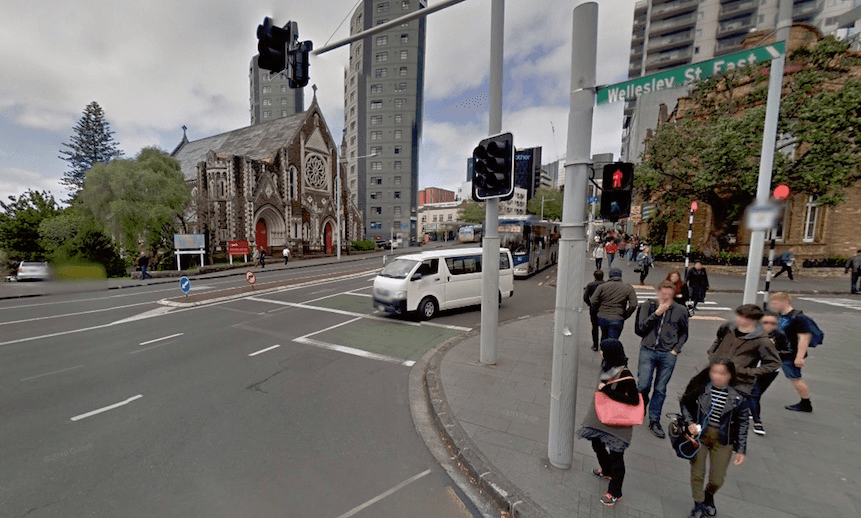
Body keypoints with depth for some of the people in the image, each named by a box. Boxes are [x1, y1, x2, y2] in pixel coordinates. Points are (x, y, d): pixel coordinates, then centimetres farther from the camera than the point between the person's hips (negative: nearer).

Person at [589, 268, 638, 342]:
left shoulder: (602, 286, -3)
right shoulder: (628, 288, 0)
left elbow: (593, 302, -8)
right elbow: (633, 305, -8)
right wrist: (625, 316, 4)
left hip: (602, 318, 1)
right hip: (617, 320, -1)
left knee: (604, 337, 24)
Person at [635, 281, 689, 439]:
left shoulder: (680, 310, 2)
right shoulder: (648, 305, -2)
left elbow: (684, 334, 13)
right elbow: (641, 327, -9)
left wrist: (676, 349, 2)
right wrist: (657, 313, -15)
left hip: (668, 355, 1)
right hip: (648, 351, -1)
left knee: (660, 390, 8)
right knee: (643, 386, -3)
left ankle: (654, 421, 23)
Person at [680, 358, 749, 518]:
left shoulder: (739, 394, -13)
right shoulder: (700, 386, -15)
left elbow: (742, 422, -2)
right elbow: (684, 403, -1)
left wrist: (741, 450, 0)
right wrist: (690, 422, -14)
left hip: (723, 439, 1)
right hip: (699, 433, -1)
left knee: (717, 480, 10)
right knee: (697, 474, 7)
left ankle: (708, 495, 46)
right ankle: (699, 505, 35)